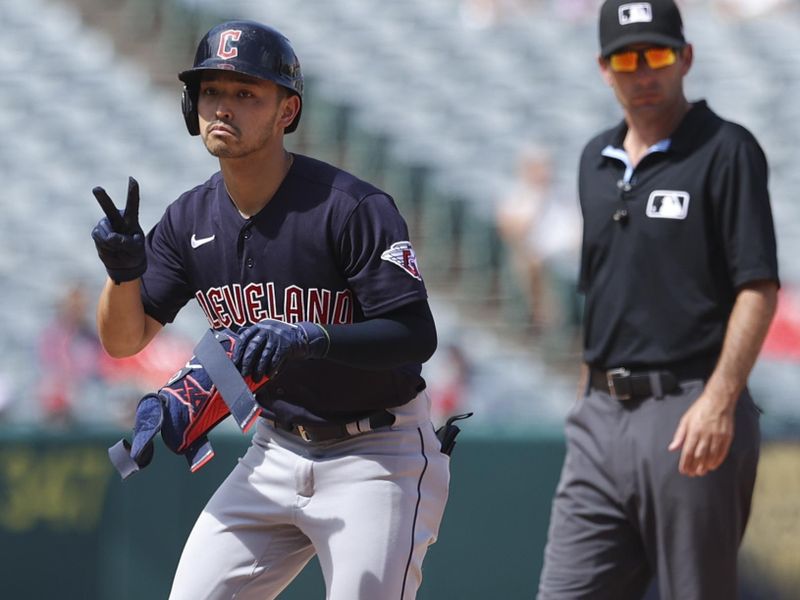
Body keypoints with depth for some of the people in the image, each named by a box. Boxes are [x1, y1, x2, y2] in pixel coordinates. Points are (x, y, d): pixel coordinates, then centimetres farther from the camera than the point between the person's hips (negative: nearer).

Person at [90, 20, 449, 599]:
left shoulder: (352, 208, -19)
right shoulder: (191, 219, 1)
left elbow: (417, 335, -23)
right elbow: (123, 341, 3)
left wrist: (311, 338, -37)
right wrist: (123, 269, -18)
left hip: (377, 459, -6)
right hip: (276, 453, 6)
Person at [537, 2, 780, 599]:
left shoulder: (726, 151, -5)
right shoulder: (596, 160, 16)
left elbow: (758, 287, -12)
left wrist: (720, 400, -22)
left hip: (689, 412, -7)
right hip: (601, 416, 7)